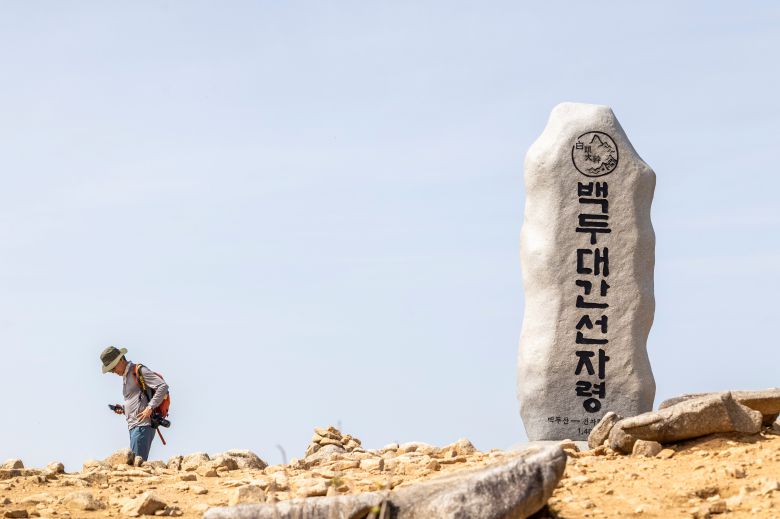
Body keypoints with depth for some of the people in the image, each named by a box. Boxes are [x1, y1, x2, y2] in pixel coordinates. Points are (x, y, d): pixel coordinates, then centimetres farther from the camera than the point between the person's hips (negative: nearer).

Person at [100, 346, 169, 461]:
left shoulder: (138, 371, -4)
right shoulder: (126, 376, 23)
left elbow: (163, 387, -13)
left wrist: (150, 408, -18)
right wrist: (123, 409, 12)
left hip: (142, 425, -10)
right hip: (133, 426, 10)